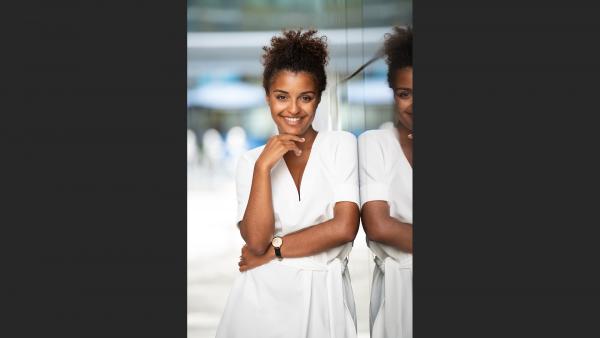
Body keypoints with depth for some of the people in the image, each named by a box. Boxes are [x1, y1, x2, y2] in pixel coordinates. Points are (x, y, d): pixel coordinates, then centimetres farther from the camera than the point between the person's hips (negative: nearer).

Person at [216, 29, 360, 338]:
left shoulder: (342, 144, 1)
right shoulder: (251, 162, 5)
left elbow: (344, 228, -10)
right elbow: (256, 240, -8)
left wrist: (273, 249, -6)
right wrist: (263, 166, -14)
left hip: (324, 294, -1)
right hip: (263, 295, 1)